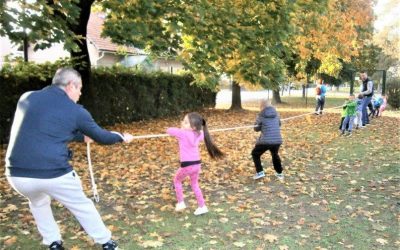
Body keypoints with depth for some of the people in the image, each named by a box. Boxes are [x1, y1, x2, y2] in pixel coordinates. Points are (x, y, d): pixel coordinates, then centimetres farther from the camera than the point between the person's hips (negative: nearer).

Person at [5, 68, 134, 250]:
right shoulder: (75, 111, 0)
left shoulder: (27, 98, 12)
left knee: (38, 203, 36)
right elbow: (102, 137, 11)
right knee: (82, 206, 21)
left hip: (18, 174, 4)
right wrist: (122, 138, 33)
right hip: (54, 174, -4)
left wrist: (82, 137, 36)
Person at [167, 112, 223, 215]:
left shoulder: (183, 133, -16)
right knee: (194, 184, 25)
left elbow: (169, 130, -6)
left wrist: (179, 130, 12)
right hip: (197, 164, 6)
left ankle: (180, 202, 25)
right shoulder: (198, 134, 3)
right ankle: (202, 206, 27)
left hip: (187, 165, -6)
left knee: (177, 180, 23)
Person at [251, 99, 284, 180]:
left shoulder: (261, 116, -5)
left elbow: (256, 128, 4)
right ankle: (279, 173, 35)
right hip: (277, 140, 5)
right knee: (275, 155, 31)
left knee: (255, 154, 17)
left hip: (265, 141, -5)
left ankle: (260, 172, 9)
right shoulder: (276, 114, 8)